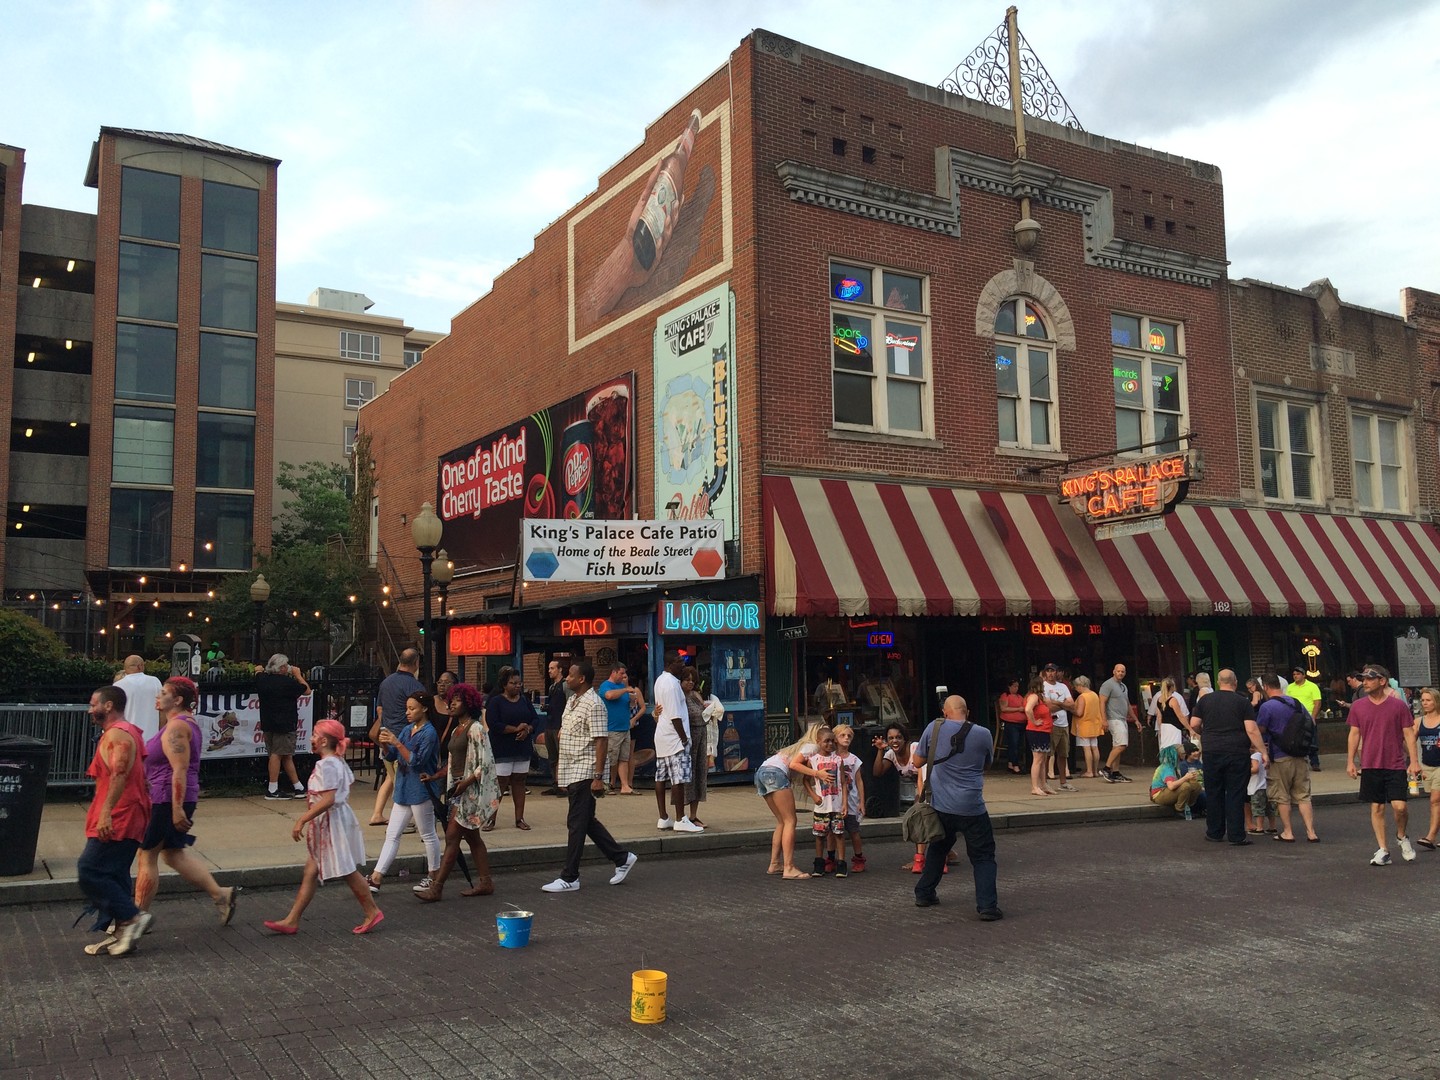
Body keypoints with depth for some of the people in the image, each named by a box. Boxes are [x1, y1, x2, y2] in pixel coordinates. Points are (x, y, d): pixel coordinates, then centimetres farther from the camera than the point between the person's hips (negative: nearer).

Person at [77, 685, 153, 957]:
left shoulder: (117, 734, -13)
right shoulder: (128, 732, 20)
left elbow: (119, 775, -26)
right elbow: (141, 778, 24)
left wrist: (106, 812, -33)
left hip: (116, 821, -11)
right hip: (126, 820, 11)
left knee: (89, 871, -9)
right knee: (112, 875, 12)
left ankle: (131, 917, -7)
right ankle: (120, 932, 14)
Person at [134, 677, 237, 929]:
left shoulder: (177, 726, -17)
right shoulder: (186, 723, 15)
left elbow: (180, 770, -23)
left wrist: (177, 809, -26)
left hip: (168, 800, -10)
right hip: (174, 800, 10)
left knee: (147, 855, 1)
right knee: (174, 854, 15)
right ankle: (220, 895, 15)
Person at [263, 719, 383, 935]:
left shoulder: (327, 765, -19)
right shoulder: (338, 762, 11)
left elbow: (328, 799, -28)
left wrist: (302, 820, -26)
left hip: (331, 823, -10)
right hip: (326, 825, 10)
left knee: (347, 871, 0)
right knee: (311, 871, 10)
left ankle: (372, 912, 11)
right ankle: (291, 920, 14)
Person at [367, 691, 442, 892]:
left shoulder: (429, 733, -14)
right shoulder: (407, 730, 10)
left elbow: (416, 761, -20)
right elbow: (390, 756, 10)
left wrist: (397, 743, -25)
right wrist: (384, 744, -10)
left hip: (421, 791, -8)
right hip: (404, 790, 8)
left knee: (428, 835, 6)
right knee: (391, 835, 7)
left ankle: (434, 876, 19)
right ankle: (376, 877, 8)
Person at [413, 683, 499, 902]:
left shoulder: (475, 729, -12)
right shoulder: (456, 730, 15)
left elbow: (485, 763, -17)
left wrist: (466, 782, -25)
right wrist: (434, 777, 6)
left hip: (470, 790, -9)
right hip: (458, 788, 9)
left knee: (452, 837, -9)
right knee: (472, 837, 12)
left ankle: (436, 887, -7)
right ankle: (485, 882, 19)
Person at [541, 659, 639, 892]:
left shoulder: (593, 705, -16)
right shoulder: (572, 701, 14)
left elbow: (601, 742, -19)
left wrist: (598, 777, -22)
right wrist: (563, 777, 21)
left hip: (584, 774, -10)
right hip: (572, 774, 10)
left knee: (576, 824, -4)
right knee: (586, 821, 15)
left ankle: (569, 878, 4)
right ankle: (622, 858, 25)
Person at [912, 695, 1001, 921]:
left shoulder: (934, 729, -4)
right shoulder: (983, 735, -6)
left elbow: (918, 761, 6)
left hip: (941, 806, 3)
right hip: (971, 808, -3)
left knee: (938, 848, 23)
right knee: (983, 856, 6)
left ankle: (924, 894, 30)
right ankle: (987, 906, -3)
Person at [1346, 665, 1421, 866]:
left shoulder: (1398, 705, -2)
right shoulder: (1358, 707, 3)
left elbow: (1409, 734, 1)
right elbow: (1354, 735, 9)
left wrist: (1414, 761, -5)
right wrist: (1350, 762, 5)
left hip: (1395, 765, -2)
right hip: (1370, 766, 2)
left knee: (1399, 806, -10)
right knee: (1376, 807, 4)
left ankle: (1401, 837, 20)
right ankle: (1382, 850, 11)